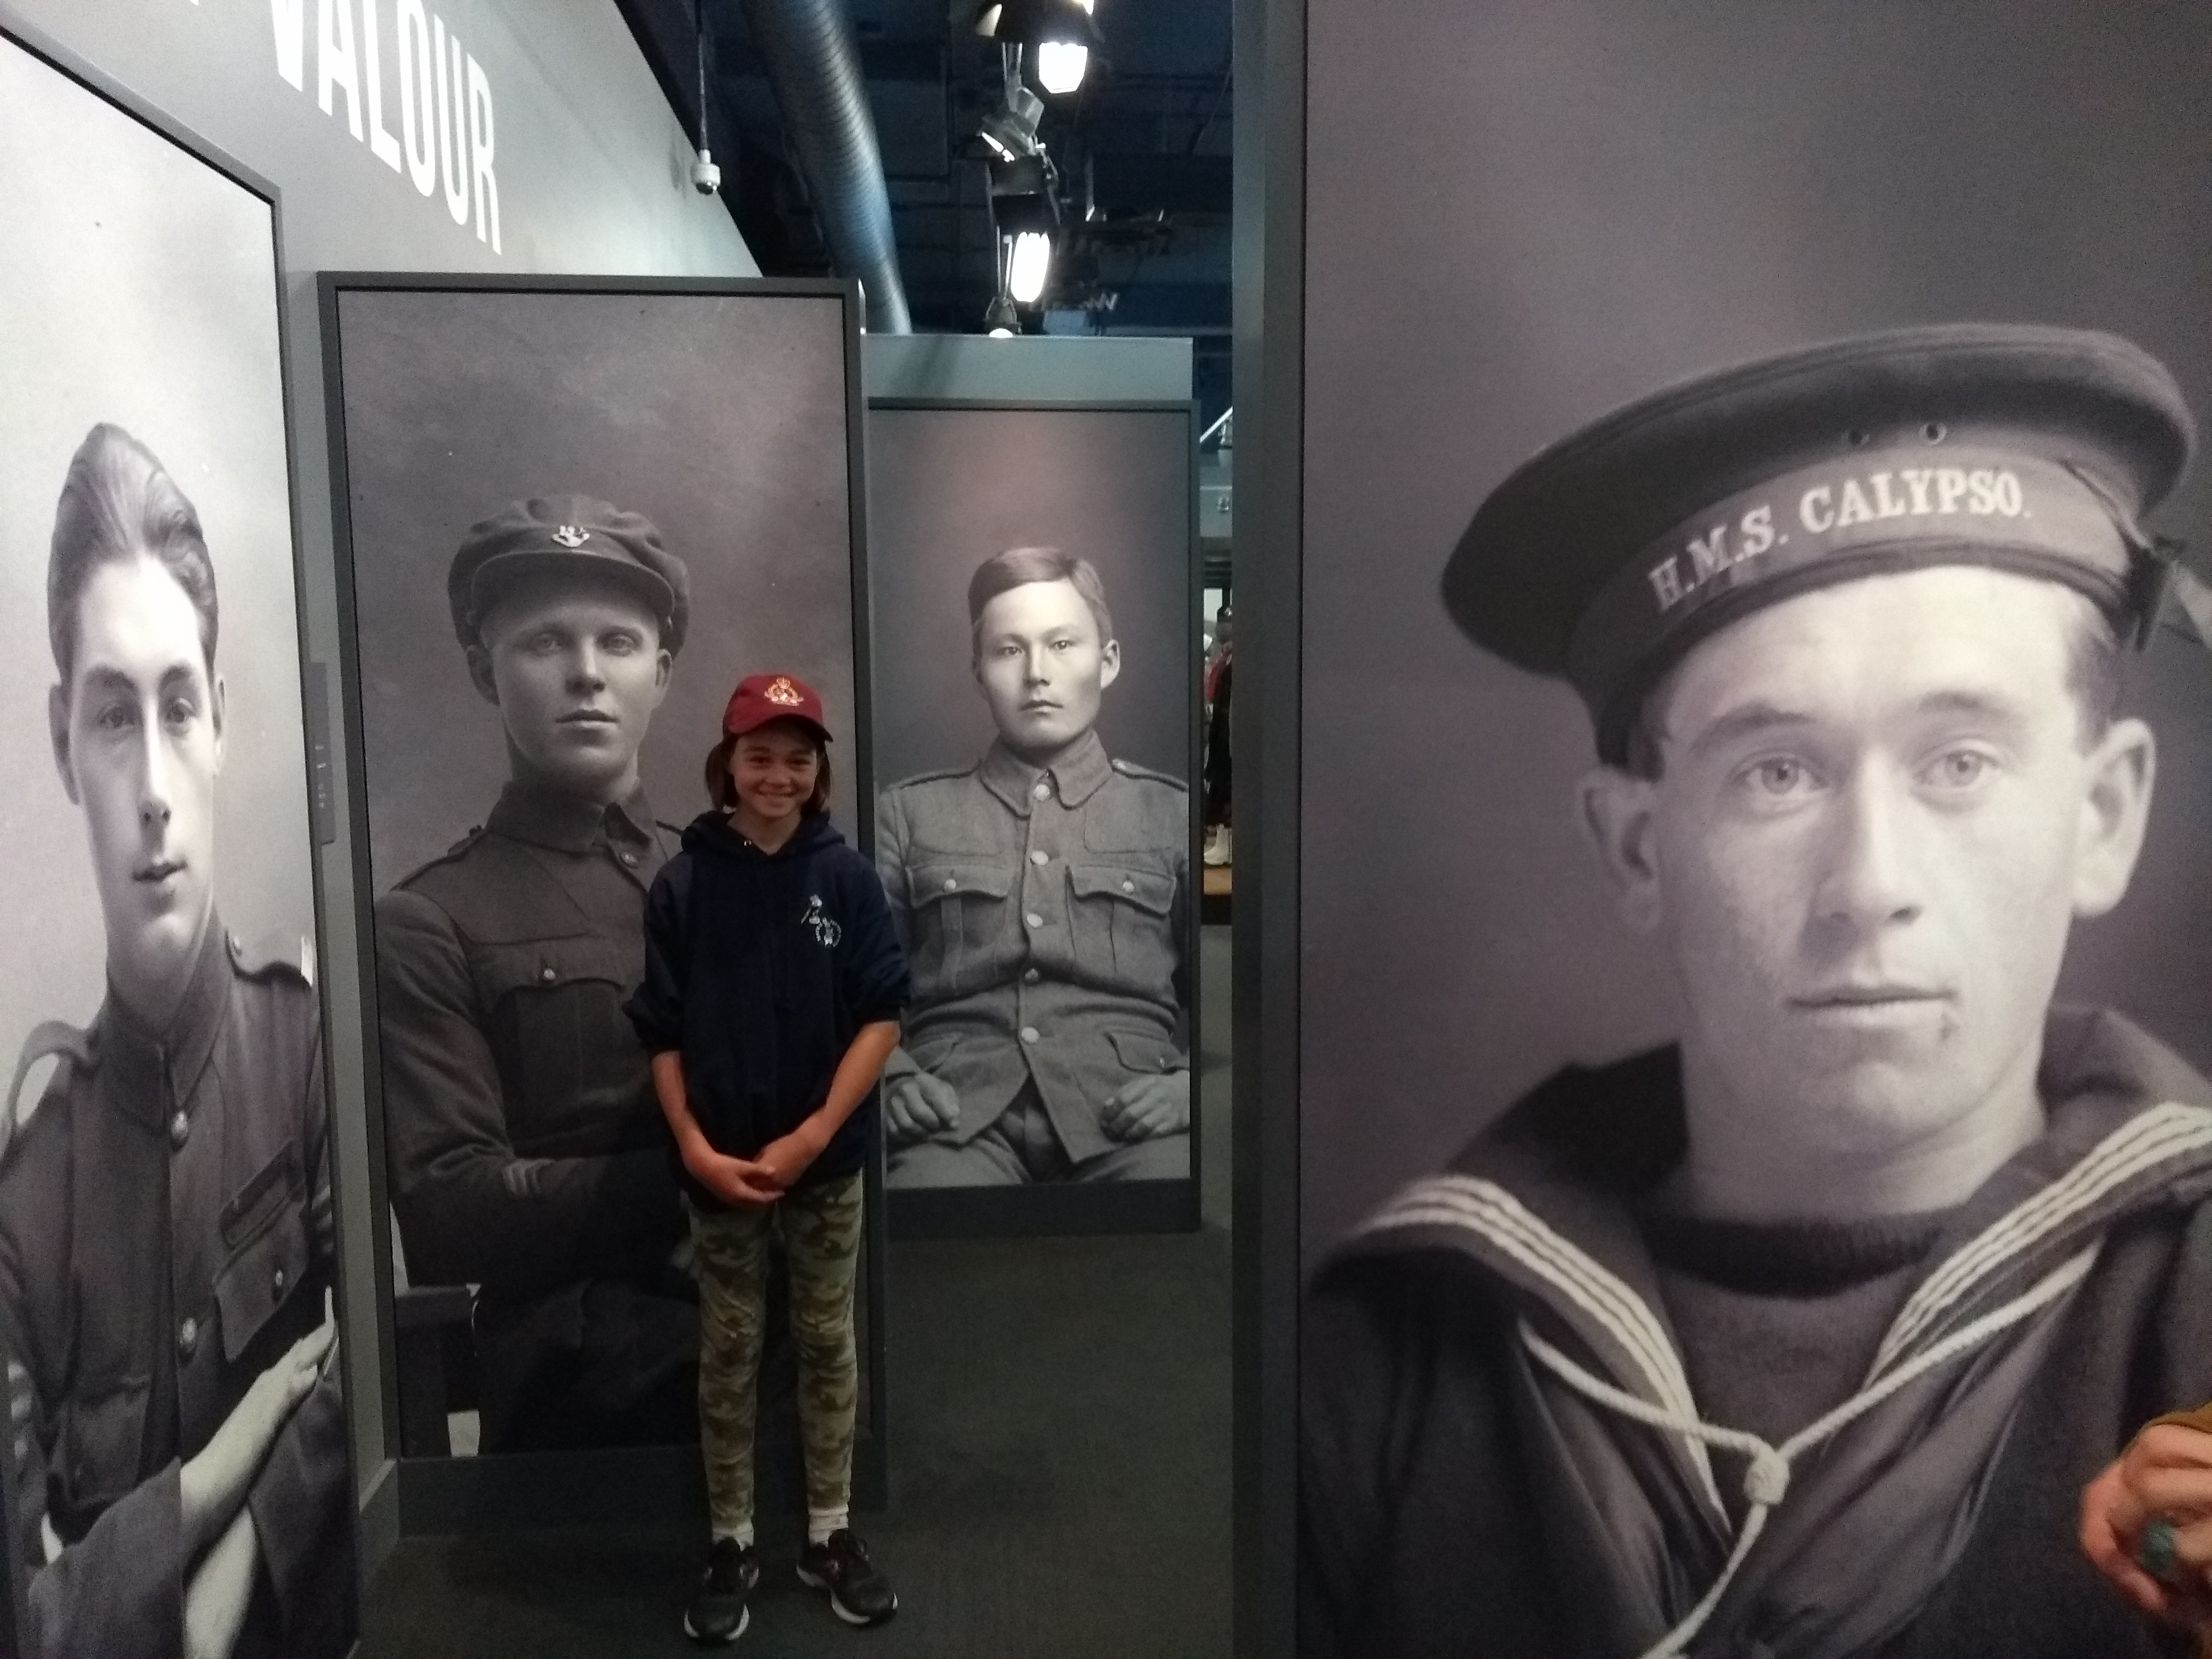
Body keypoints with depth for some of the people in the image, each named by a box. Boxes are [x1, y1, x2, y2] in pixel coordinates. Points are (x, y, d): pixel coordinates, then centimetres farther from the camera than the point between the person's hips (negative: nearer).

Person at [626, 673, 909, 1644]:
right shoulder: (684, 883, -6)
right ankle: (731, 1544, 28)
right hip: (720, 1166, 0)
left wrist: (814, 1135, -14)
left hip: (828, 1163, 1)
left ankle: (830, 1534, 30)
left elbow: (883, 1016, -7)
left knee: (828, 1346, 13)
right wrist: (695, 1149, -12)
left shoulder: (846, 877, -5)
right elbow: (661, 1034, -3)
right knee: (728, 1354, 12)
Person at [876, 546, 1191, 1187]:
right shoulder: (909, 812, 17)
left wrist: (1194, 1082, -7)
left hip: (1125, 1111, 1)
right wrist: (894, 1077, -7)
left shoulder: (1174, 814, 15)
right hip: (960, 1108, -1)